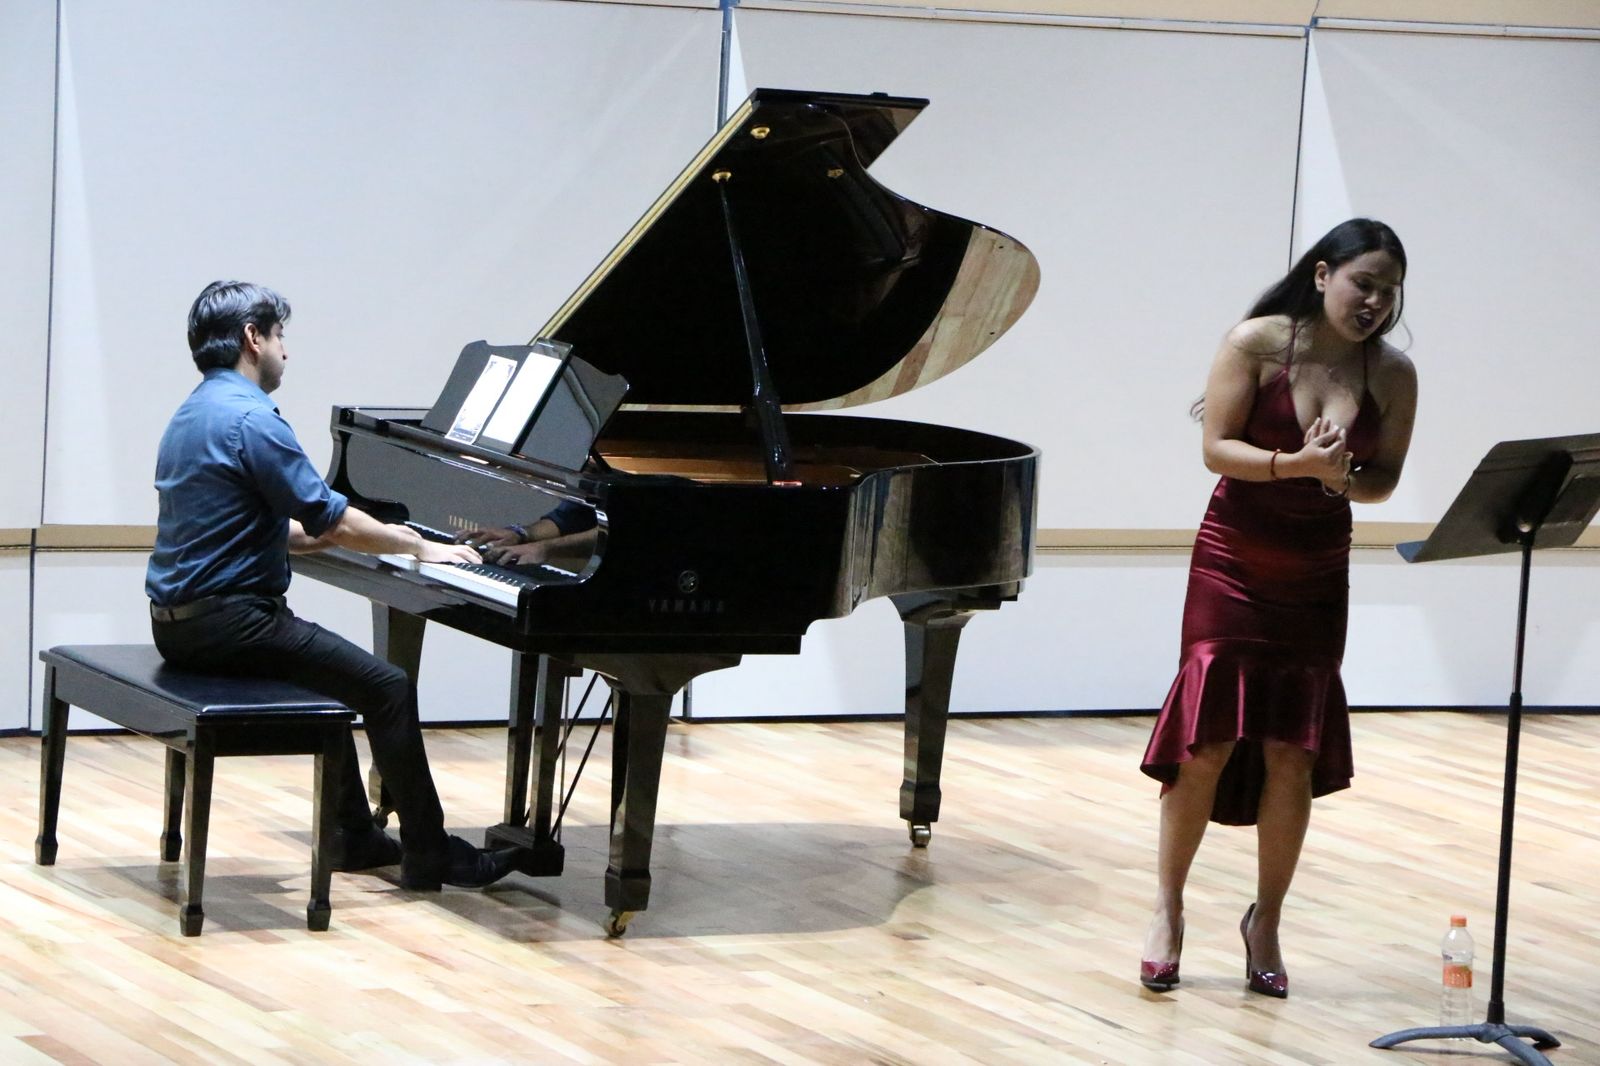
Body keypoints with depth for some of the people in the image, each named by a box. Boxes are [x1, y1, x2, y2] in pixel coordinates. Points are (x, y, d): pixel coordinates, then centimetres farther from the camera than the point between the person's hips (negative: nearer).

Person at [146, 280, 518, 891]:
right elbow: (334, 523, -16)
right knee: (388, 688, -7)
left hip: (182, 618, 11)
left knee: (331, 672, 29)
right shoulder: (251, 420, -17)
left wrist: (380, 536, 21)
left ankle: (353, 836, 30)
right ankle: (429, 856, -2)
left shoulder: (195, 413, 15)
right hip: (227, 621, -11)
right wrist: (418, 547, -1)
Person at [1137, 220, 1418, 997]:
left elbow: (1384, 480, 3)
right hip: (1234, 561, -3)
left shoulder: (1393, 375, -2)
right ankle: (1167, 911, 7)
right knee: (1208, 741, -7)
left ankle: (1266, 922, 15)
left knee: (1293, 754, 1)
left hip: (1316, 575, 3)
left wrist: (1341, 476, -20)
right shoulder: (1257, 343, -10)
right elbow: (1216, 447, -12)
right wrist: (1295, 464, -27)